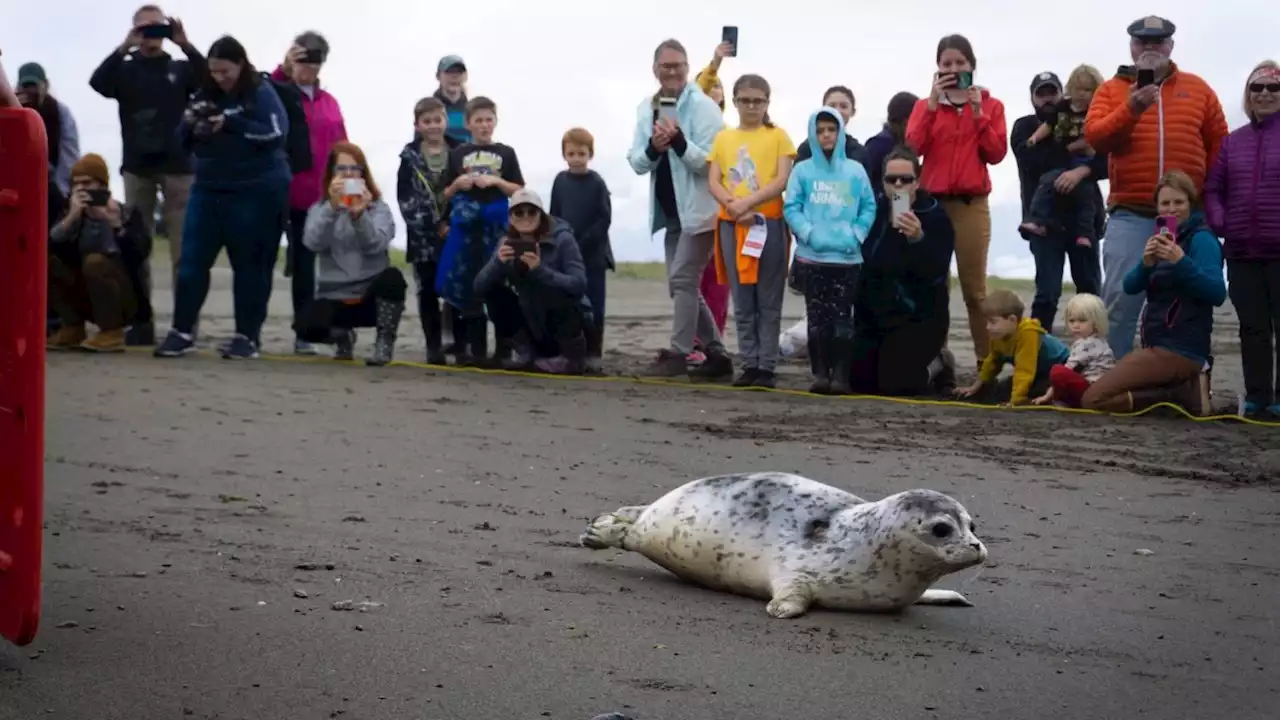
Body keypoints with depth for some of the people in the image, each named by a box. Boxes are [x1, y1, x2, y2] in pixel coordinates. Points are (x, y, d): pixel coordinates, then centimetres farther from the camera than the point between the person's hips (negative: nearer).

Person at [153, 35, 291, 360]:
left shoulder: (261, 92, -5)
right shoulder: (206, 94, 9)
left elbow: (276, 132, -19)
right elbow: (185, 140, 12)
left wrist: (230, 124, -23)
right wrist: (190, 123, -10)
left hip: (256, 192, -5)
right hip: (209, 189, 5)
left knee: (249, 264, 2)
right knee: (192, 260, 0)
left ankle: (247, 336, 9)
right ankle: (181, 332, 6)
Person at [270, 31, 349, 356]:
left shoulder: (330, 103, 11)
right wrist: (283, 69, -31)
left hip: (319, 197, 4)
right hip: (282, 194, -3)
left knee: (305, 264, 7)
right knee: (265, 259, 3)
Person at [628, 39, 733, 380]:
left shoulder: (703, 107, -10)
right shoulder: (646, 109, 9)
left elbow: (711, 161, -16)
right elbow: (635, 162, 5)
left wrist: (679, 142, -30)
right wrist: (653, 148, -16)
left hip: (698, 209, -7)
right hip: (671, 211, 8)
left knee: (682, 280, -10)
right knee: (682, 286, 11)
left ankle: (679, 353, -3)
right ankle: (716, 354, 19)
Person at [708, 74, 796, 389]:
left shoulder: (777, 136, 4)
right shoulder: (723, 138, 12)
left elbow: (783, 181, -6)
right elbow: (714, 183, 5)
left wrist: (747, 202, -16)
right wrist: (733, 206, -14)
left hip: (769, 224, -3)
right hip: (732, 224, 3)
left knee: (768, 301, -1)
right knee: (742, 303, 5)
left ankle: (767, 366, 0)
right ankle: (749, 364, 8)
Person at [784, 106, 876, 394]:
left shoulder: (855, 170, 3)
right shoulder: (802, 170, 2)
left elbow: (869, 207, 4)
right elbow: (791, 207, -1)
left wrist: (856, 234, -9)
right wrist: (809, 233, -14)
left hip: (847, 256, 0)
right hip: (812, 255, 0)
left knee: (842, 315, 1)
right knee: (817, 316, 5)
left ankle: (841, 374, 2)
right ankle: (820, 373, 9)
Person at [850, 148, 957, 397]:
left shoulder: (935, 217, -14)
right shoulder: (873, 210, 2)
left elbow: (936, 273, -27)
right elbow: (860, 264, 14)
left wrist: (917, 239, -44)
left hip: (919, 320, -6)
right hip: (874, 317, 6)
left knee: (896, 384, -19)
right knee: (858, 382, 5)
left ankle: (938, 366, 14)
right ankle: (926, 361, 28)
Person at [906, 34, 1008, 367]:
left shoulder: (991, 105, 9)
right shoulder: (925, 105, 12)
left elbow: (996, 154, -3)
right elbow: (914, 146, -5)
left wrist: (978, 113, -8)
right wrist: (933, 102, -9)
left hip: (972, 205, -1)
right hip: (932, 202, 1)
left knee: (974, 287, -2)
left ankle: (987, 361, 0)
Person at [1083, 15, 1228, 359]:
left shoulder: (1197, 89, 11)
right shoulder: (1111, 90, 7)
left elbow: (1219, 145, 14)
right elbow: (1093, 137, -9)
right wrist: (1131, 109, -23)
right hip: (1130, 215, -2)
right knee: (1120, 300, -6)